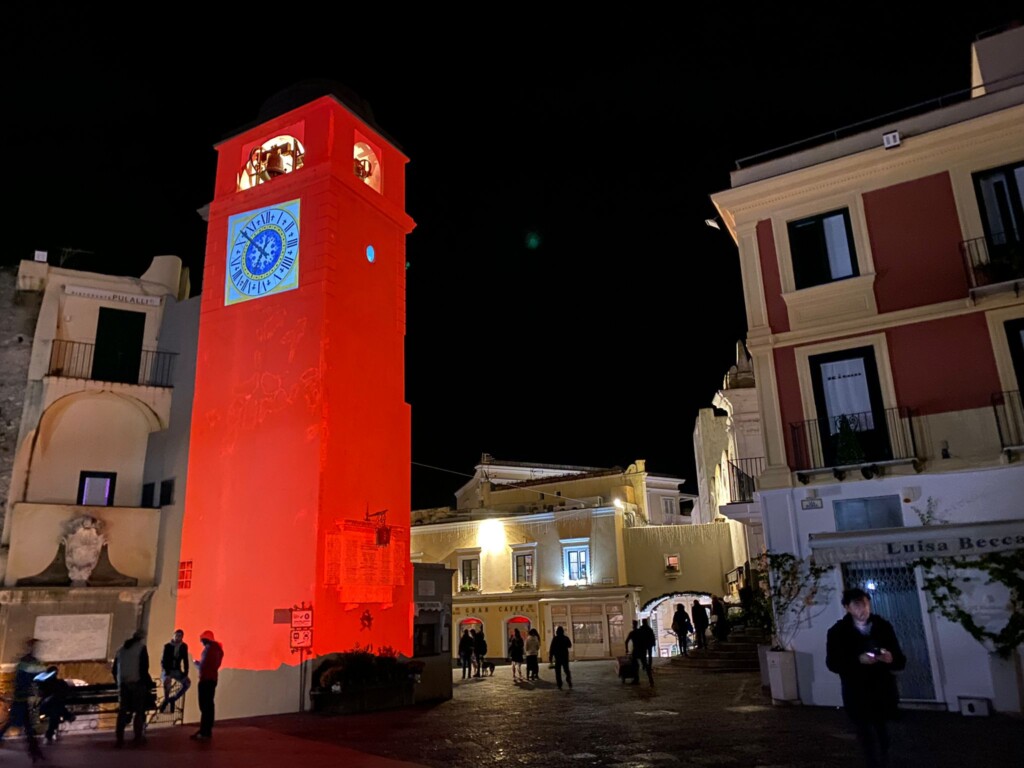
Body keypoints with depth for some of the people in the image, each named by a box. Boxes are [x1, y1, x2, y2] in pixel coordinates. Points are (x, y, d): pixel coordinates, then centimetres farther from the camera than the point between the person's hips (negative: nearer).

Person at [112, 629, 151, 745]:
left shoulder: (121, 649, 15)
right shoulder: (141, 648, -4)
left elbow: (114, 669, 16)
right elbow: (144, 668, -11)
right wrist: (148, 683, -1)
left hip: (122, 683, 5)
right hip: (137, 683, -5)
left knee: (122, 711, 10)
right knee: (139, 711, 3)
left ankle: (119, 738, 7)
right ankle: (138, 737, 1)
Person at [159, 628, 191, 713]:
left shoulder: (184, 646, -4)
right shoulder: (167, 646, -12)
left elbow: (185, 660, -2)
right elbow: (164, 660, -18)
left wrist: (185, 673, -11)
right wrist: (167, 674, -28)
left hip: (176, 670, 3)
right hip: (166, 669, -3)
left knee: (187, 682, -19)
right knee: (167, 681, -35)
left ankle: (173, 698, -4)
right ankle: (166, 700, -14)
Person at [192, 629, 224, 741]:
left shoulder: (208, 649, -14)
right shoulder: (217, 649, 14)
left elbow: (202, 666, -17)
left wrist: (196, 664, 2)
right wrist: (200, 663, 17)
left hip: (206, 680, -10)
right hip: (213, 679, 10)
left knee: (204, 706, -8)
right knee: (209, 705, 11)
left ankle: (204, 732, -9)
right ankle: (208, 731, 14)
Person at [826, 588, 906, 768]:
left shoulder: (884, 626, 3)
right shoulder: (838, 632, -5)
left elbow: (901, 661, 2)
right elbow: (832, 663, -10)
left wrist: (892, 659, -22)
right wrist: (858, 660, -25)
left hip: (884, 694, 3)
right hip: (857, 698, -3)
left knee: (882, 741, 19)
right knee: (870, 742, -3)